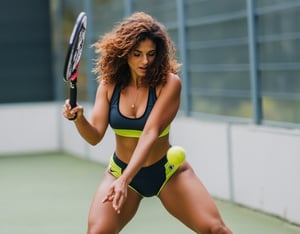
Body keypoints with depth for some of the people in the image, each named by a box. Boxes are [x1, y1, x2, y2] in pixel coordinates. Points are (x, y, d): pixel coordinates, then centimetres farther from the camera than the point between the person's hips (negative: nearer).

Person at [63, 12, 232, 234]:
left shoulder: (169, 83, -19)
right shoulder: (109, 85, -8)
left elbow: (150, 133, -28)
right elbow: (95, 135, -13)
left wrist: (125, 179, -39)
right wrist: (78, 118, -36)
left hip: (167, 171, -2)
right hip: (120, 171, 2)